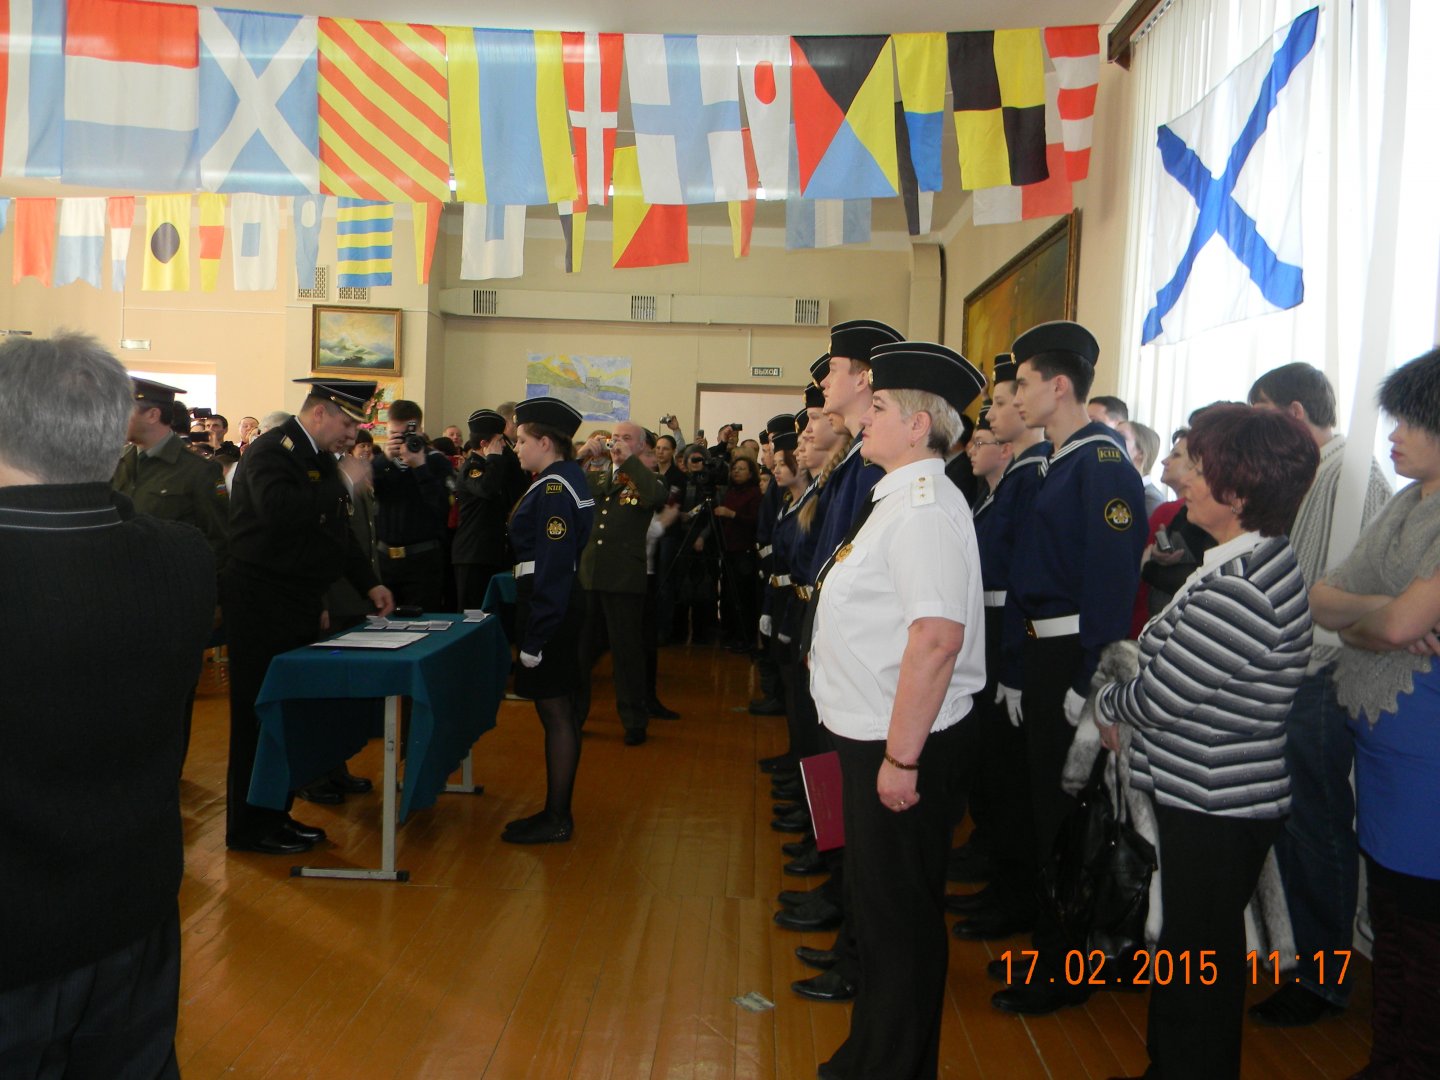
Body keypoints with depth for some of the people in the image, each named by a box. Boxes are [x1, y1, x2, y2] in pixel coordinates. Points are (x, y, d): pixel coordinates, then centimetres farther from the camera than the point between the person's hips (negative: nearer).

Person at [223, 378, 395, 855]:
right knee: (261, 714, 0)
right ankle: (249, 828, 11)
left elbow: (336, 531, 22)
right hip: (262, 607, -9)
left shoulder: (320, 458, 14)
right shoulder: (271, 450, -14)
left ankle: (275, 814, 25)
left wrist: (368, 583, 13)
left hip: (298, 607, 9)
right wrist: (343, 486, -29)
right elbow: (276, 509, -35)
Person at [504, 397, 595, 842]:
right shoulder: (566, 479, 13)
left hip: (548, 608, -10)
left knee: (554, 710, -3)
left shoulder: (553, 490, -17)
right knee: (560, 709, 14)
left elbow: (552, 568, -22)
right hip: (560, 606, 10)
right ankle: (558, 809, 24)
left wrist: (534, 637, -21)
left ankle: (556, 820, 5)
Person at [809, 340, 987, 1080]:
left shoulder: (924, 508, -20)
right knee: (874, 901, 22)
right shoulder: (897, 498, 11)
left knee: (898, 915, 6)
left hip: (900, 742, -10)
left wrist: (901, 756, -26)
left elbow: (937, 636, -28)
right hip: (870, 734, 10)